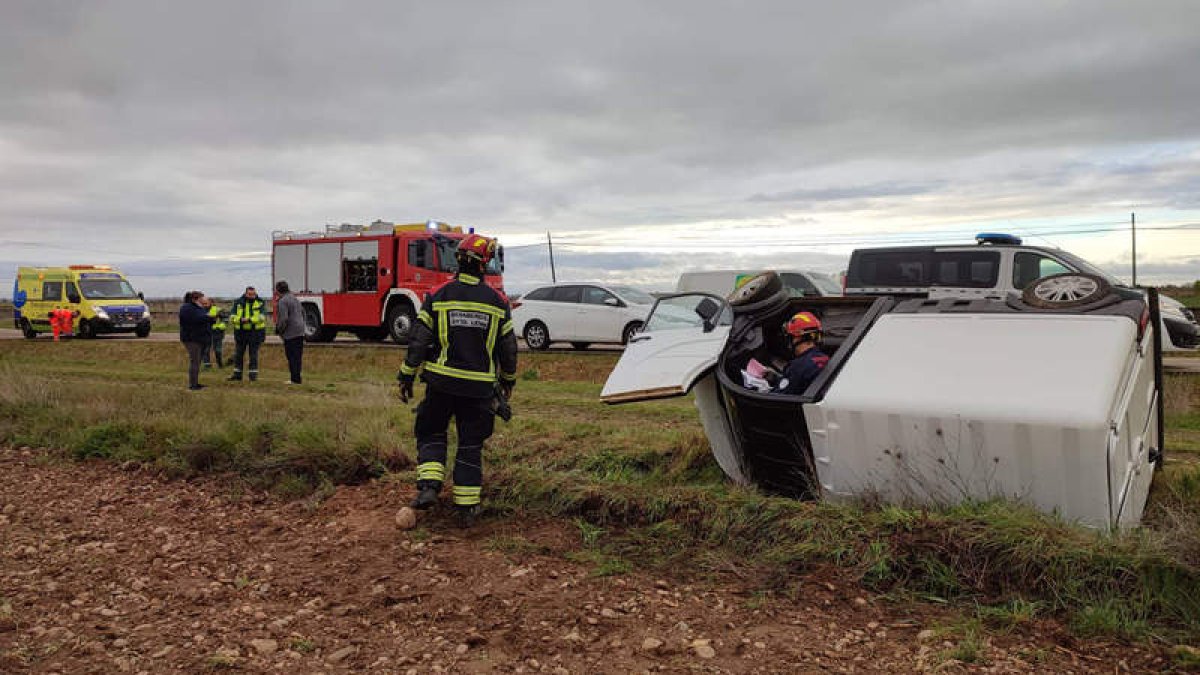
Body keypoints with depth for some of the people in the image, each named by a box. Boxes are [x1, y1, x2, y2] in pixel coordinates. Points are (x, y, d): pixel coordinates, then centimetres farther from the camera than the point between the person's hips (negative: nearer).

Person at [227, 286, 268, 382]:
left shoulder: (260, 303, -2)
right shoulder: (238, 302, 3)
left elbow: (262, 316, -16)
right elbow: (232, 316, -4)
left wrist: (250, 319, -29)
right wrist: (240, 319, -24)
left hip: (255, 332, -3)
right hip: (241, 332, 3)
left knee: (253, 354, 3)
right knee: (238, 354, 9)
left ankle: (253, 374, 11)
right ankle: (237, 374, 19)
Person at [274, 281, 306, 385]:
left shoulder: (282, 301, -14)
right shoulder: (295, 298, 14)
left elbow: (283, 319, -21)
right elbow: (303, 312, 21)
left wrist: (278, 330, -7)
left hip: (290, 333, -9)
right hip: (300, 332, 9)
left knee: (292, 356, -4)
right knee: (298, 356, 12)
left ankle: (295, 379, -2)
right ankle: (296, 377, 19)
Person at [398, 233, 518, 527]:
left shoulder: (438, 296, -3)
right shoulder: (498, 301, 0)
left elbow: (418, 340, -3)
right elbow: (508, 347, 7)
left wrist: (407, 376, 7)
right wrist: (508, 380, 22)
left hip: (442, 382, -1)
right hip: (480, 386, 1)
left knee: (431, 433, 18)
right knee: (471, 445, 9)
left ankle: (429, 486, -1)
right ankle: (466, 508, 12)